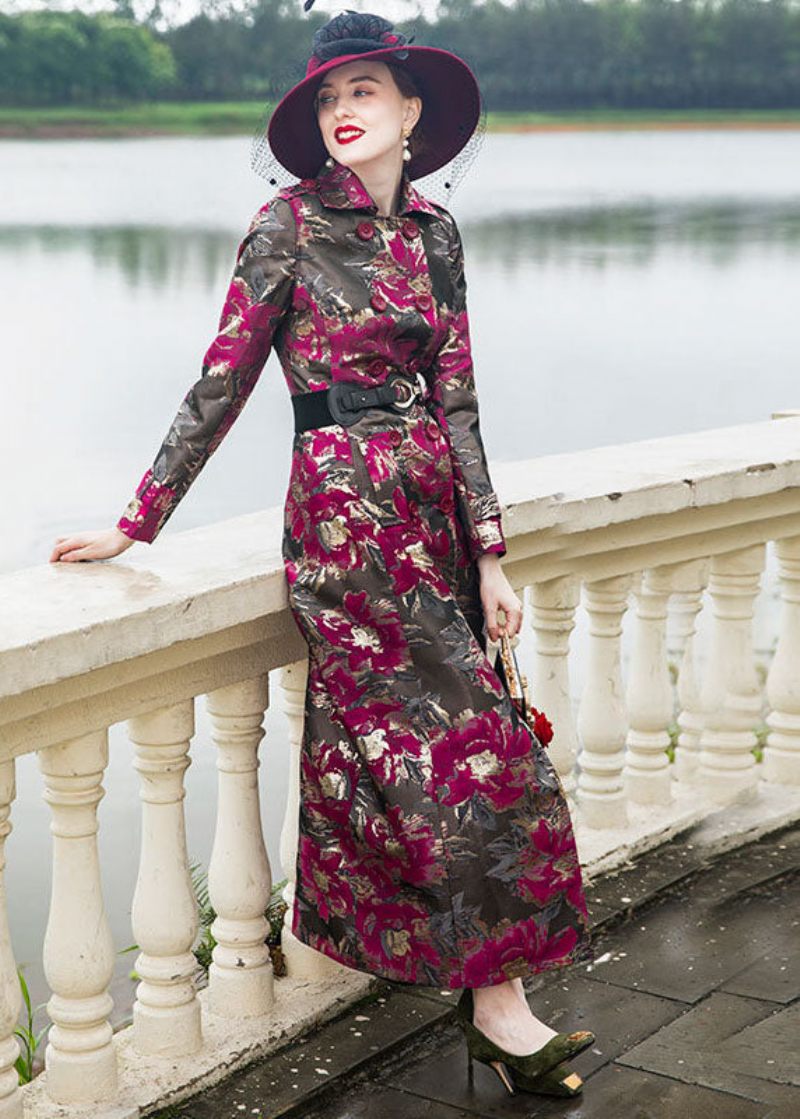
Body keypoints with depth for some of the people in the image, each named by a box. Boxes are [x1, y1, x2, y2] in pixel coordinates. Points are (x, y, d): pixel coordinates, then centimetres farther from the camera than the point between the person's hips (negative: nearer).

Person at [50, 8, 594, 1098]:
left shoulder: (435, 231, 10)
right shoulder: (292, 223, -7)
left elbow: (455, 398, 10)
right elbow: (222, 383, -5)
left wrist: (489, 553, 7)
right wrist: (139, 520, -6)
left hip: (431, 505, 6)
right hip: (345, 507, -6)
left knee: (376, 747, 11)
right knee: (462, 741, -5)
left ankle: (337, 928, 29)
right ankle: (498, 997, 5)